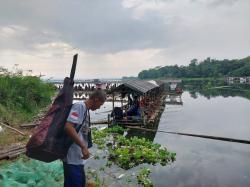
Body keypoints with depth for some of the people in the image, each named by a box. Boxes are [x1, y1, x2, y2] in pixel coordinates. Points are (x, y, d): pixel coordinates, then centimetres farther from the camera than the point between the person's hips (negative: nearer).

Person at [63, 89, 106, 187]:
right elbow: (68, 127, -26)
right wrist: (83, 147, -23)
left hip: (78, 157, 10)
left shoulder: (86, 110, 12)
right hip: (73, 157, -10)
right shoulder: (79, 106, -15)